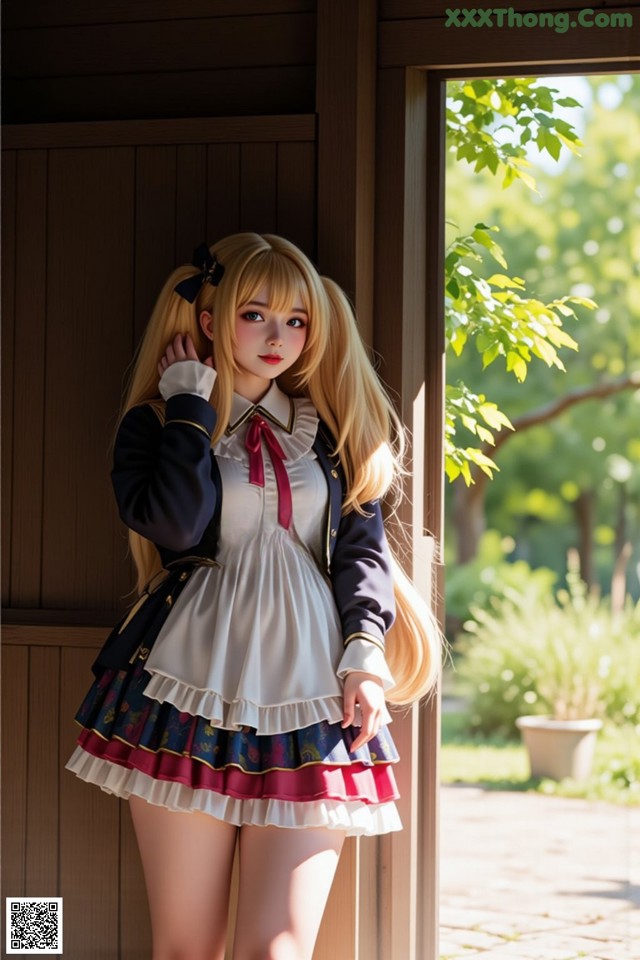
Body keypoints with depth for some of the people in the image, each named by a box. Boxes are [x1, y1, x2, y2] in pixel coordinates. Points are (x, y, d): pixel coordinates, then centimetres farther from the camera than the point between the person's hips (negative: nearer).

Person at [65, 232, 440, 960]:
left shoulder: (330, 430, 16)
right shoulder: (159, 424, 7)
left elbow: (364, 543, 10)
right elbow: (174, 525, -12)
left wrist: (365, 651, -4)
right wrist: (190, 403, -4)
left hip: (309, 697, 2)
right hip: (192, 691, -1)